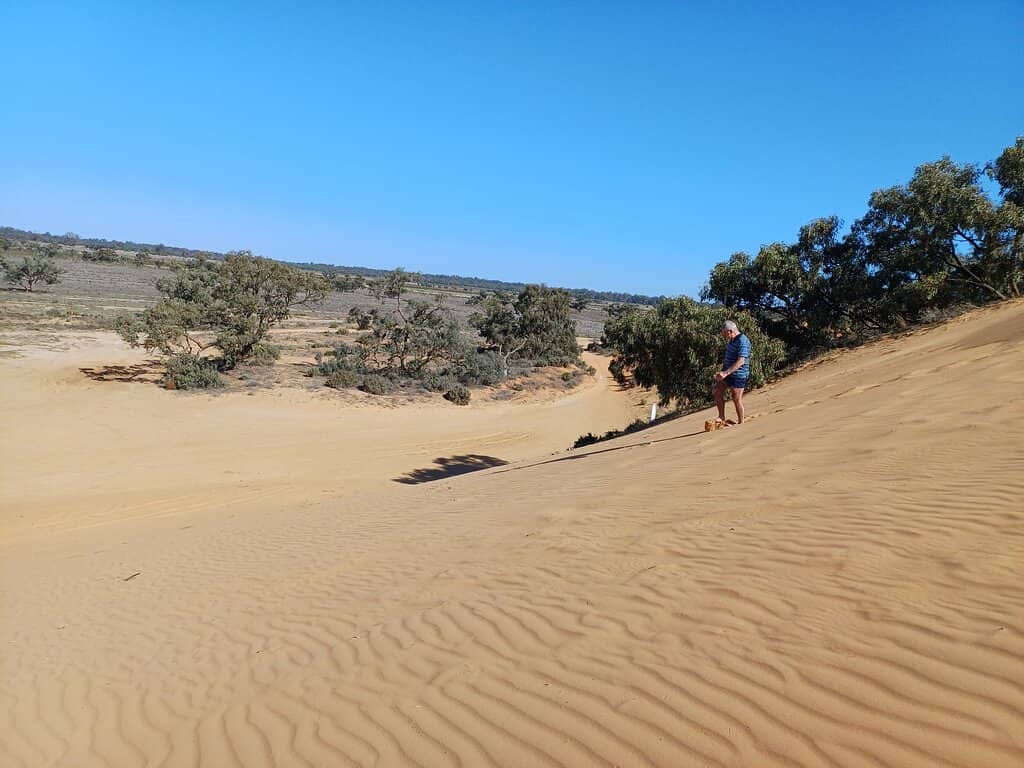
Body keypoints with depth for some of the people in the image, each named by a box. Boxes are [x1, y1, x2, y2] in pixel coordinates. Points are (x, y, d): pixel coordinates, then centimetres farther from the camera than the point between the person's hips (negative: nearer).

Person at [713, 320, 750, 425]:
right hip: (727, 372, 9)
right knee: (717, 391, 5)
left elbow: (740, 362, -29)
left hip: (738, 374, -9)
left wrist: (725, 373, -34)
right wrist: (722, 371, 21)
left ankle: (741, 422, 15)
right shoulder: (732, 340, 10)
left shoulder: (742, 341, -21)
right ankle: (721, 417, 15)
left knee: (737, 399, 0)